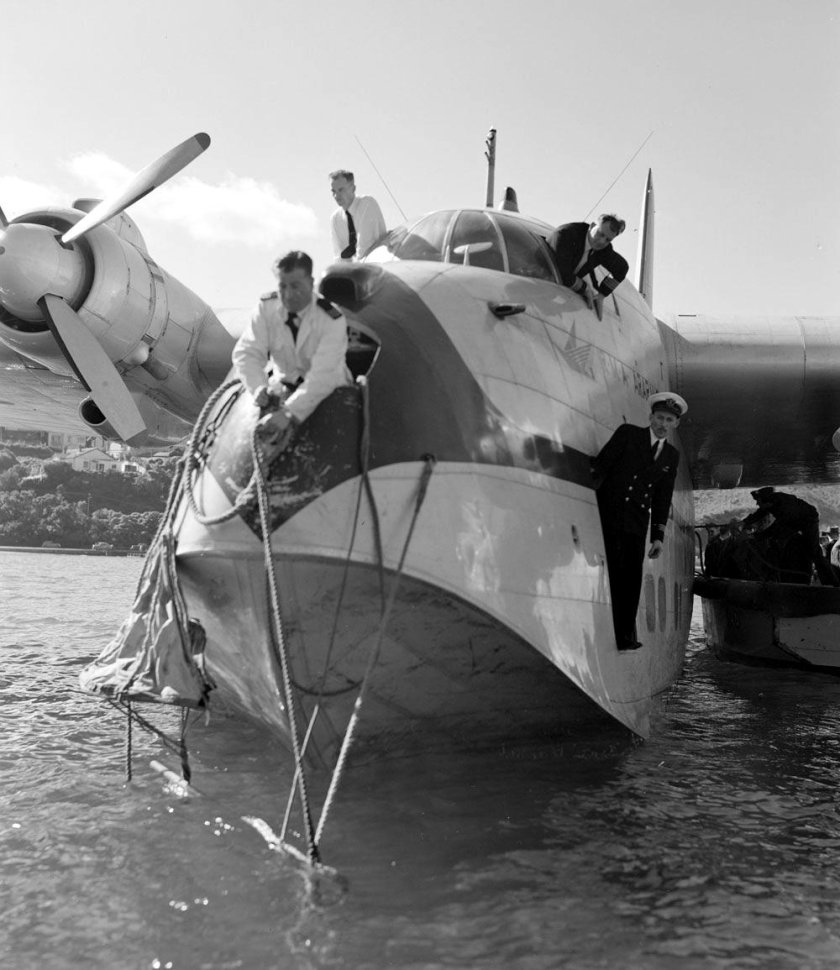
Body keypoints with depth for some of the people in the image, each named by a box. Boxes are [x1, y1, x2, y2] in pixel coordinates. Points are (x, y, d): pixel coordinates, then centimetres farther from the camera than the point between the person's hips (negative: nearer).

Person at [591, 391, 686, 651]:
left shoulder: (672, 455, 15)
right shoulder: (628, 434, 2)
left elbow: (663, 498, 16)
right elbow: (600, 466, -2)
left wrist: (658, 536, 11)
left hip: (637, 524, 4)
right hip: (610, 515, -4)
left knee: (632, 578, 1)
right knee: (612, 573, -8)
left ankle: (625, 637, 8)